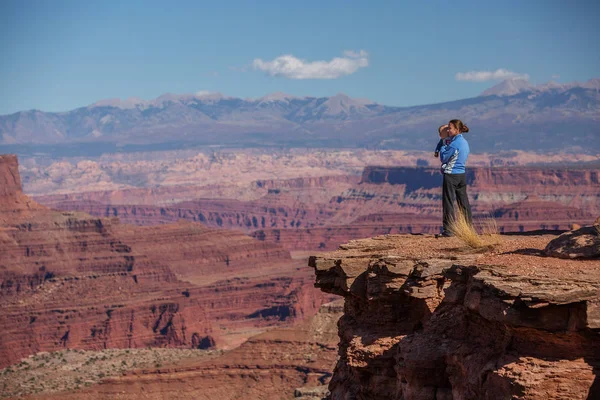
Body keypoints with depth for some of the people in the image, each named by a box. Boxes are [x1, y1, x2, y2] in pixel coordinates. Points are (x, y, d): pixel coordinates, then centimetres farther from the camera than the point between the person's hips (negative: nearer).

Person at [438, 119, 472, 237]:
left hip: (451, 175, -8)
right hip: (462, 174, 8)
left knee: (448, 202, -3)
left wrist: (443, 147, 5)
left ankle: (448, 230, -3)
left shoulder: (454, 144, -17)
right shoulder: (464, 142, 10)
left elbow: (443, 158, -9)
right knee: (463, 202, 13)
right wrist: (446, 147, 11)